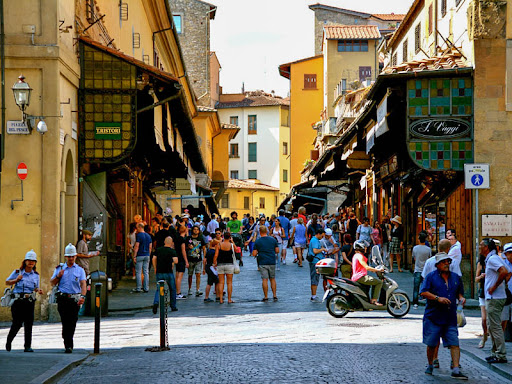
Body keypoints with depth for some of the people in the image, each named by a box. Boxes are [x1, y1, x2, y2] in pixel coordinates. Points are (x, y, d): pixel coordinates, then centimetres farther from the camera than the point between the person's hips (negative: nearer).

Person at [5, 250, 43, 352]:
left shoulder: (36, 275, 11)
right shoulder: (17, 272, 1)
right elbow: (7, 282, 9)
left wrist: (38, 290, -2)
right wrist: (16, 280, -9)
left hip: (30, 302, 3)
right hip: (18, 301, -3)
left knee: (29, 324, -4)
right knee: (17, 323, -2)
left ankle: (28, 346, -1)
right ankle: (8, 342, 23)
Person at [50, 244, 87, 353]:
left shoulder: (80, 270, 10)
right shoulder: (59, 268, 14)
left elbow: (83, 284, -2)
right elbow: (52, 283, 12)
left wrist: (83, 296, -18)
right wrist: (58, 276, -8)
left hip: (75, 299, 0)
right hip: (62, 299, 0)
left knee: (72, 323, -1)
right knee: (65, 322, -6)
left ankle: (68, 343, 11)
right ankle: (68, 345, -3)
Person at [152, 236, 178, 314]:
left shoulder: (158, 250, 6)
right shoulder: (172, 251, -4)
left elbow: (153, 259, 1)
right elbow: (176, 261, -15)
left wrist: (155, 268, 12)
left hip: (159, 272, 3)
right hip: (168, 273, -3)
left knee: (158, 289, 9)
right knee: (172, 289, 14)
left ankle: (156, 303, -18)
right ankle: (173, 306, 18)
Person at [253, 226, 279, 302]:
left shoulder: (257, 242, -3)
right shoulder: (273, 240, 4)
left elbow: (254, 254, -5)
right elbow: (277, 251, 7)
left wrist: (256, 254, 17)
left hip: (262, 263, -3)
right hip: (272, 262, 3)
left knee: (265, 280, -2)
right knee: (272, 279, 13)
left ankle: (266, 297, -3)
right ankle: (275, 295, 9)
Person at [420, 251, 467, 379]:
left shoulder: (456, 277, 13)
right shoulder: (431, 276, -1)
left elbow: (459, 292, 25)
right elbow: (423, 292, -8)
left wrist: (461, 298, 2)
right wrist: (438, 298, -18)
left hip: (450, 318, 3)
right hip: (433, 317, -3)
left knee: (454, 343, -6)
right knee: (431, 344, 4)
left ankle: (456, 370, -7)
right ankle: (430, 366, 25)